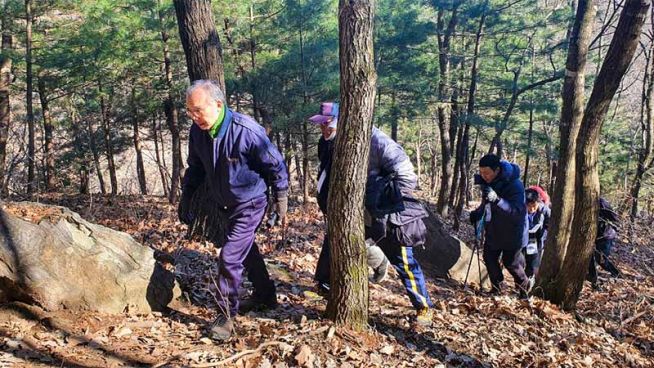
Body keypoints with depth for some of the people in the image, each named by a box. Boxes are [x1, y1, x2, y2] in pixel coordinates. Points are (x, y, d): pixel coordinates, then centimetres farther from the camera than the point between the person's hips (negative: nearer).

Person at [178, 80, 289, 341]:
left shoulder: (246, 130, -28)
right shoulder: (197, 132, -10)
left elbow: (275, 164, -15)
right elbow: (195, 168, 8)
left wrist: (280, 197, -8)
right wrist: (186, 198, 8)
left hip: (249, 204, -7)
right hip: (223, 204, 7)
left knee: (230, 257, -12)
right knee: (246, 250, 21)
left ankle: (226, 316, 4)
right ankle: (265, 295, 41)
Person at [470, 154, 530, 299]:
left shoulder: (514, 185, -29)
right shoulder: (487, 182, -6)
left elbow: (517, 212, -37)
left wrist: (497, 199, -49)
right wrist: (478, 212, -6)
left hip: (511, 233, -7)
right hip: (493, 231, 7)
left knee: (511, 262, 5)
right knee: (489, 258, 10)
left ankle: (524, 289, 31)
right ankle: (497, 288, 30)